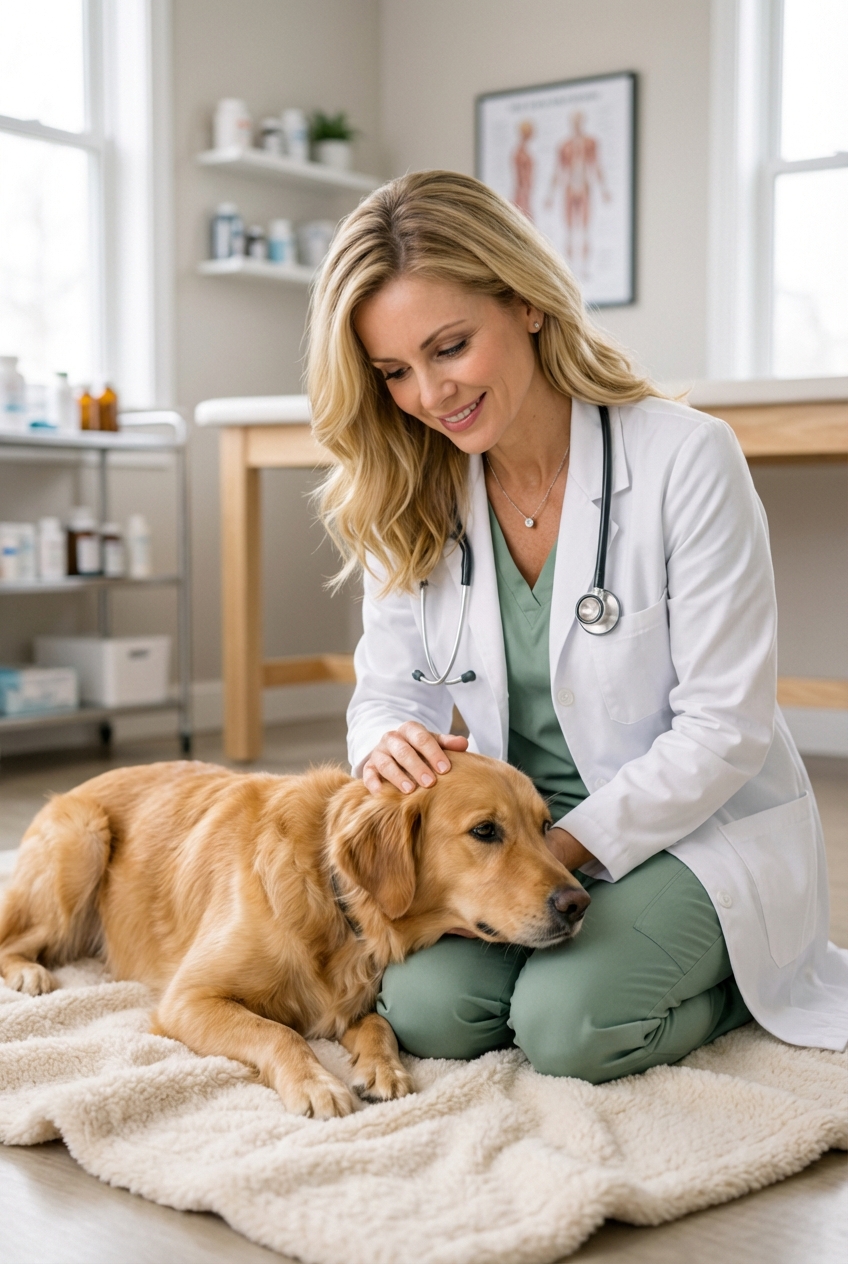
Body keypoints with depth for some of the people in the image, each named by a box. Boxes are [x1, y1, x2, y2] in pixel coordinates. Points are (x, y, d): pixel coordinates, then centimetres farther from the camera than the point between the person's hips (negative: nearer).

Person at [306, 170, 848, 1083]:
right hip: (519, 834, 4)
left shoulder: (685, 458, -17)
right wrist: (390, 743, -22)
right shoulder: (409, 499, -2)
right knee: (426, 1007, -21)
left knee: (566, 1025, -25)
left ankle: (747, 977, 5)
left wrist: (566, 846, -22)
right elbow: (387, 690, 3)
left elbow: (725, 729, -16)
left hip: (700, 829, -3)